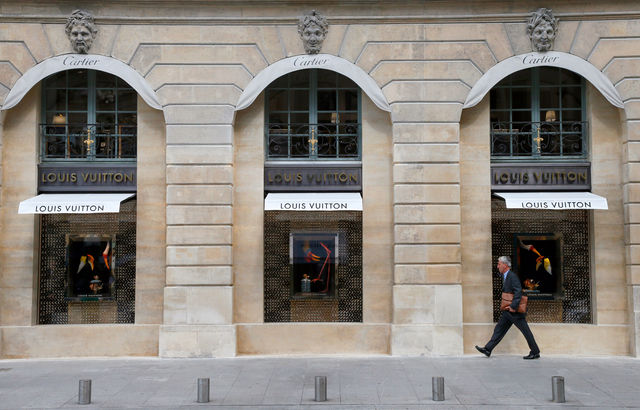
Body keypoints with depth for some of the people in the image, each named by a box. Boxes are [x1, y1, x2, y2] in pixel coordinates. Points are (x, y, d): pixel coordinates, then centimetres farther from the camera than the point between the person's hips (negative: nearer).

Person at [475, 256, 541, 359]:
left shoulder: (512, 276, -16)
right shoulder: (505, 277, 14)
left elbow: (518, 292, -25)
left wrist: (513, 306, -27)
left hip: (515, 311, -10)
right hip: (508, 312, 10)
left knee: (526, 331, -1)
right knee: (499, 329, 9)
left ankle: (535, 353, 7)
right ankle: (488, 349, 11)